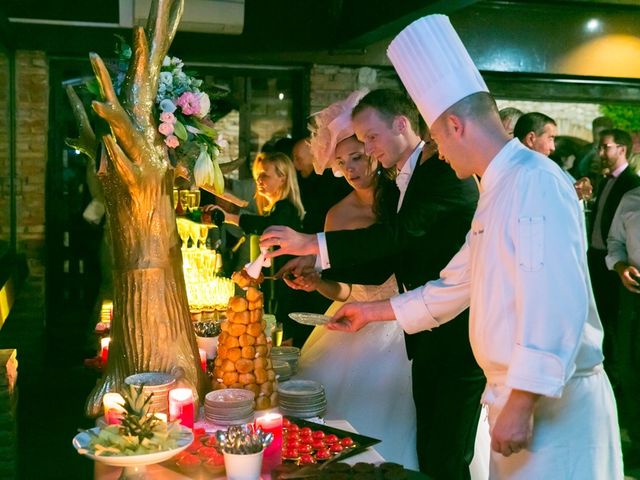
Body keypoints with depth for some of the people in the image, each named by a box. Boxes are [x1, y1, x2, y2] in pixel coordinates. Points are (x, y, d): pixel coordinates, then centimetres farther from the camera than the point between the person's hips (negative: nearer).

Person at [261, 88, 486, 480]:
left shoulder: (447, 171, -13)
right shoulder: (396, 190, 14)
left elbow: (400, 233, -25)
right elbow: (385, 264, 16)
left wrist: (311, 244, -24)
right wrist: (320, 267, 2)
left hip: (460, 340, -8)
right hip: (426, 342, 9)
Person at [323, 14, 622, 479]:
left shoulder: (536, 181, -19)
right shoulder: (497, 191, 13)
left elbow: (555, 305, -26)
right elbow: (456, 287, 21)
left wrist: (521, 405, -23)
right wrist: (373, 311, 25)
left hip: (552, 402, -9)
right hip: (515, 393, 9)